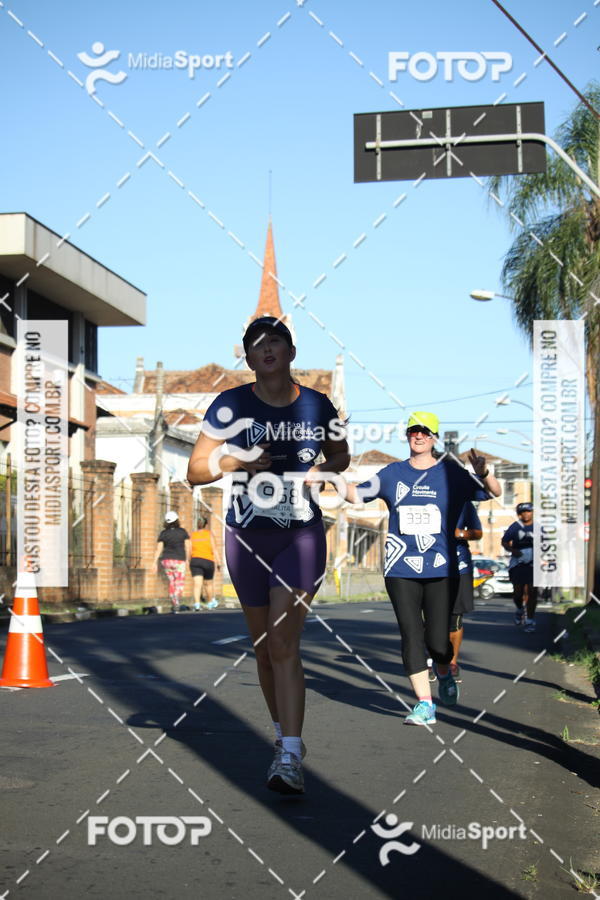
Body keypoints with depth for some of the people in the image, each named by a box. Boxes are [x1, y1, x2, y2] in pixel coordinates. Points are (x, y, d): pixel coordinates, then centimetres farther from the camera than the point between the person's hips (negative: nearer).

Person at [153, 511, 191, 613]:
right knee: (179, 585, -1)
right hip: (179, 560, -3)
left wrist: (155, 562, -7)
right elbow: (188, 546, -3)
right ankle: (176, 605, -22)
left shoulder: (163, 533, 0)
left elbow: (158, 549, -7)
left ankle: (173, 604, 19)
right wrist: (187, 559, 9)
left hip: (166, 561, 3)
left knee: (172, 581, 19)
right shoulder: (183, 532, -4)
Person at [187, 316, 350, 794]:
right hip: (248, 537, 2)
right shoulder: (231, 405, -2)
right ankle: (284, 734, 31)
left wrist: (323, 471, -3)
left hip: (302, 535, -1)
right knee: (263, 645, 11)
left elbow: (341, 454, 19)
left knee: (283, 639, -15)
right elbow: (195, 470, -1)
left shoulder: (317, 405, 1)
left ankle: (291, 757, -17)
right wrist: (237, 460, -19)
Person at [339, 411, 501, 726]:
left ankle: (444, 673, 30)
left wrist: (483, 474, -20)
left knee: (438, 641, -4)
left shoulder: (451, 473, 3)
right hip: (401, 570, 2)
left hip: (441, 569, -2)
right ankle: (424, 704, 2)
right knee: (411, 636, -5)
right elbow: (356, 494, 15)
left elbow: (494, 493, 1)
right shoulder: (392, 474, 9)